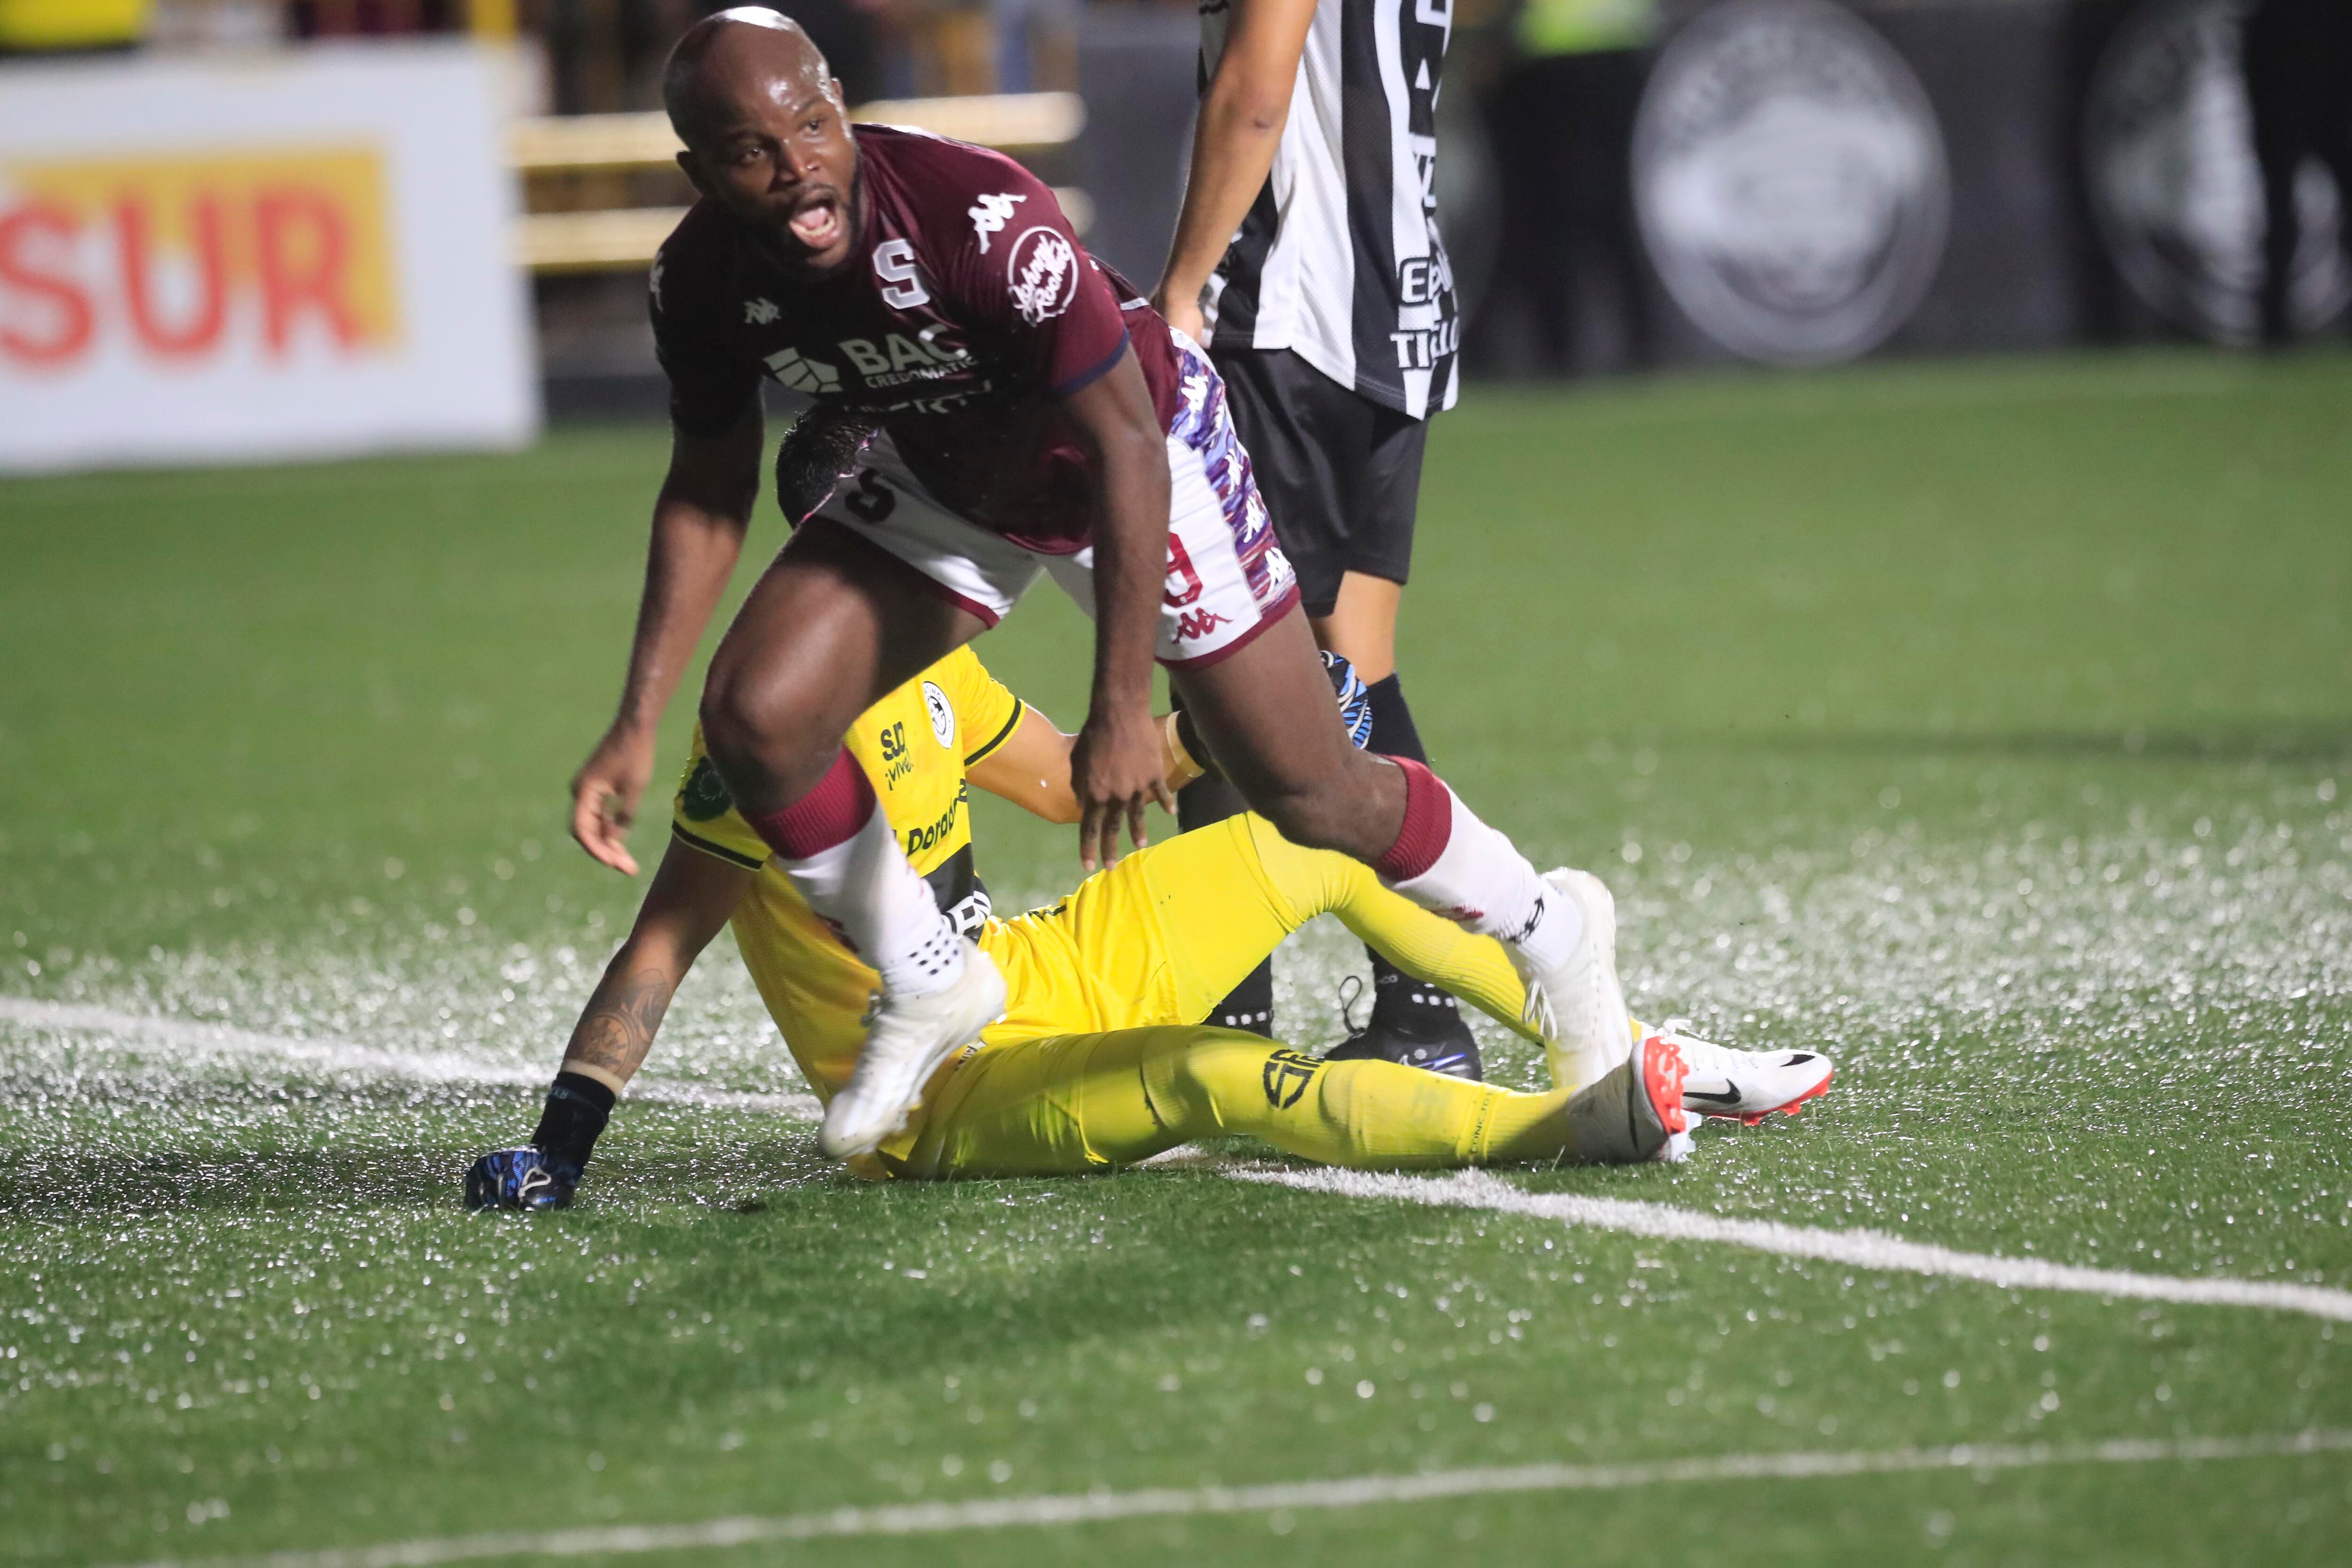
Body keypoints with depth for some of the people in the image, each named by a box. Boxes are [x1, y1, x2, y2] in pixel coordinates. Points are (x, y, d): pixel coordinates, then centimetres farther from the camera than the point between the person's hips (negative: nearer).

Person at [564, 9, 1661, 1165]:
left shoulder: (982, 220, -39)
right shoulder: (703, 281, -21)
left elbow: (1126, 451, -31)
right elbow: (708, 490, -3)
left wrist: (1120, 709, -33)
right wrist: (638, 723, -9)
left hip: (1136, 450, -5)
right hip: (943, 483, 5)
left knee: (1312, 800, -1)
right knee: (756, 718, -15)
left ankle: (1550, 930, 27)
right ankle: (928, 990, 7)